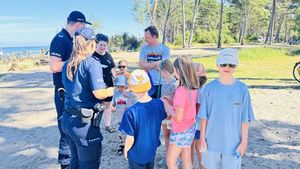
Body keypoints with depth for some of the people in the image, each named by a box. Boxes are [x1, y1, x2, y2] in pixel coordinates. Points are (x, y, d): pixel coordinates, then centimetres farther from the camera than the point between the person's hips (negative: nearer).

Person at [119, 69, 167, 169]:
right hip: (152, 150, 4)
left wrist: (126, 150, -3)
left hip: (137, 154, -4)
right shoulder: (159, 103, -17)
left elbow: (130, 139, -24)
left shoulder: (131, 112, -32)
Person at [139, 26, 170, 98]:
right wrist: (156, 63, -9)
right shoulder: (144, 48, 5)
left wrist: (148, 64, -5)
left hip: (161, 84, -2)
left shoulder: (165, 49, -3)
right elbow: (142, 65, -5)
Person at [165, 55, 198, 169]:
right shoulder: (193, 88, -3)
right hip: (190, 128, 8)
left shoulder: (181, 90, -27)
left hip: (181, 131, -8)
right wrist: (172, 102, 4)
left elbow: (178, 117, -24)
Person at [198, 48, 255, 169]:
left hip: (233, 141, 0)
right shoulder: (210, 88, -6)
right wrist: (202, 138, -1)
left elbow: (245, 118, -3)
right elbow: (204, 116, -2)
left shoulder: (242, 89, -7)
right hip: (212, 140, 1)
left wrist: (244, 141, -1)